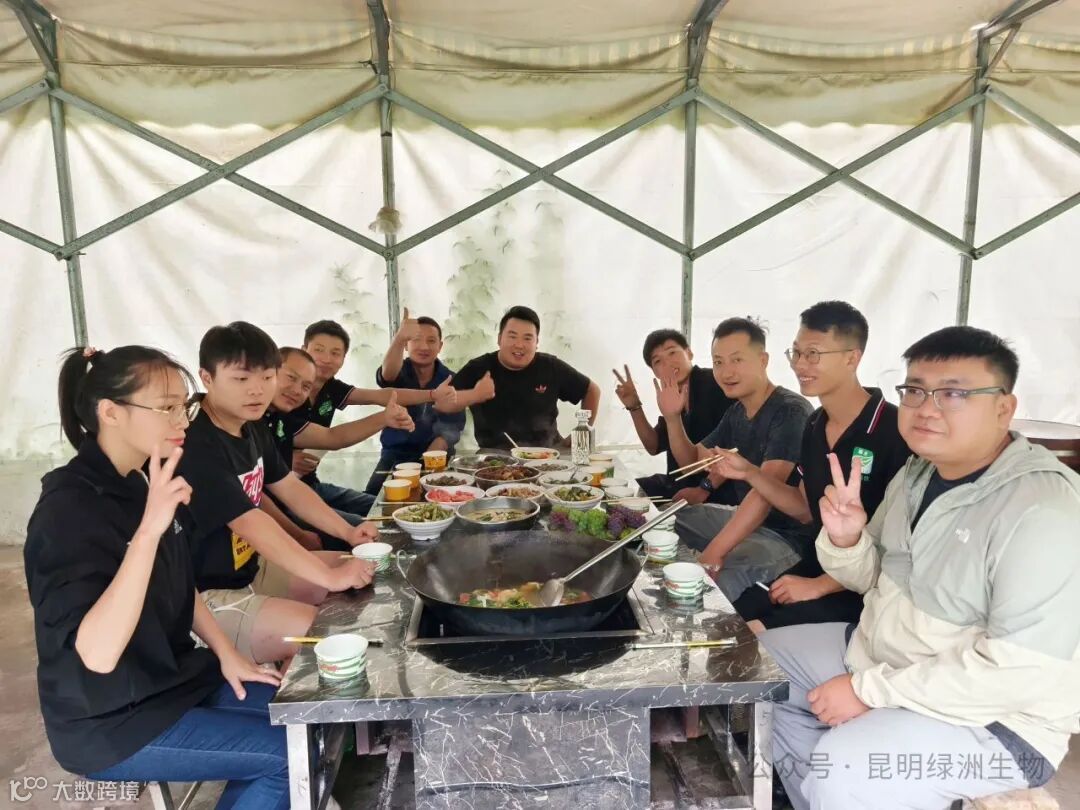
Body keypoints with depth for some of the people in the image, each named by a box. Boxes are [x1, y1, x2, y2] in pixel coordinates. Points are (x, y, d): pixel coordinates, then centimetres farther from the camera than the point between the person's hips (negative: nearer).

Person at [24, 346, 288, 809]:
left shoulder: (145, 482, 0)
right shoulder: (69, 509, -24)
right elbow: (98, 653, -34)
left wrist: (226, 654, 3)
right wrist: (147, 532, -41)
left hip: (171, 677, 8)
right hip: (110, 722, -8)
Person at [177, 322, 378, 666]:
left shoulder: (251, 426, 4)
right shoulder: (197, 447, -26)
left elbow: (290, 488, 11)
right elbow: (252, 524, -32)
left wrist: (348, 532, -1)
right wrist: (330, 576, -34)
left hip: (250, 568, 10)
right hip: (206, 596, -10)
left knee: (354, 570, 14)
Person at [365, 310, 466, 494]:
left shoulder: (450, 380, -1)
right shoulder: (399, 372, -4)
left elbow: (451, 428, -9)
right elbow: (388, 374, -31)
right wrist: (399, 338, -51)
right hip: (396, 454, 0)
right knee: (372, 497, -19)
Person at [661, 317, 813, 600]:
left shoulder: (790, 411, -20)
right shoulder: (736, 411, 8)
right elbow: (694, 460, 20)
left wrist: (713, 552, -38)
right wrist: (672, 417, 2)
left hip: (785, 536, -9)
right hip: (742, 518, 9)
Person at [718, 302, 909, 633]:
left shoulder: (894, 431, -19)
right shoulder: (815, 424, 6)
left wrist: (820, 586, -17)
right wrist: (749, 473, 2)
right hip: (816, 566, 7)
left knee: (754, 636, -22)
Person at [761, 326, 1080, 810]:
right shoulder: (919, 472, 3)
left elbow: (1022, 670, -29)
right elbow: (877, 578, 11)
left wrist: (868, 689, -24)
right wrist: (844, 540, -13)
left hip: (992, 717, -8)